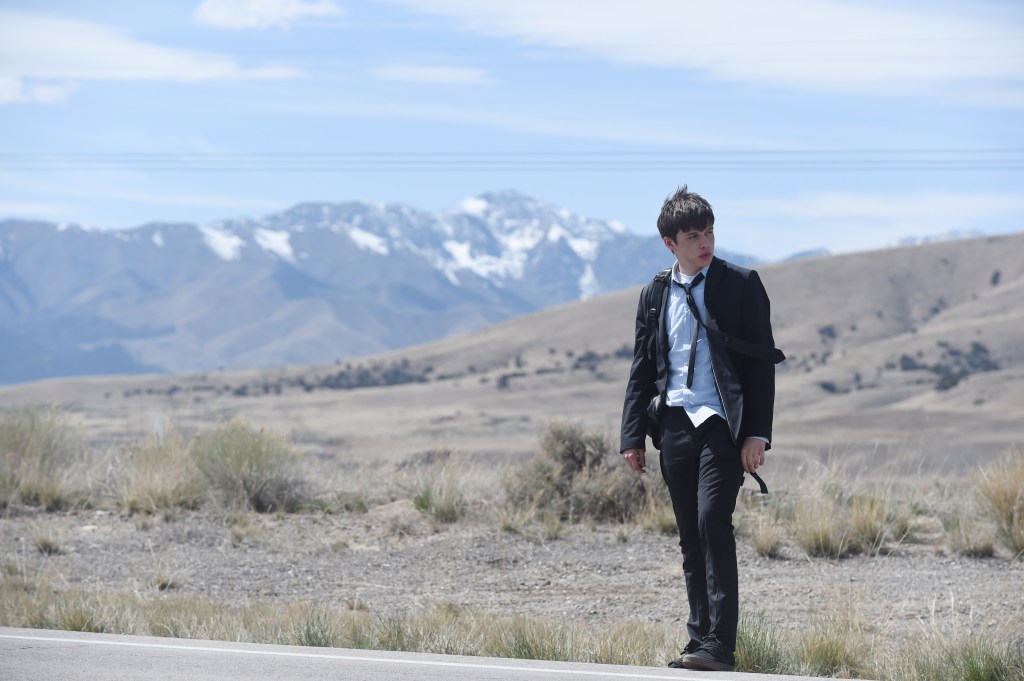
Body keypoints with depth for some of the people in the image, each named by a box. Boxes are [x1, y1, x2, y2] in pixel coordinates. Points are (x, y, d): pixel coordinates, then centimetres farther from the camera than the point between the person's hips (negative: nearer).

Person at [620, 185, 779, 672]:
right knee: (690, 536, 7)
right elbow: (642, 369, 16)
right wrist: (634, 436, 9)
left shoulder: (741, 285, 0)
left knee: (714, 520, -17)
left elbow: (762, 362, -2)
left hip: (722, 424, -5)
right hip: (674, 425, 5)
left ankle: (720, 645, -17)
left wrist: (757, 433, -10)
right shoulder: (655, 294, 13)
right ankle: (701, 640, 13)